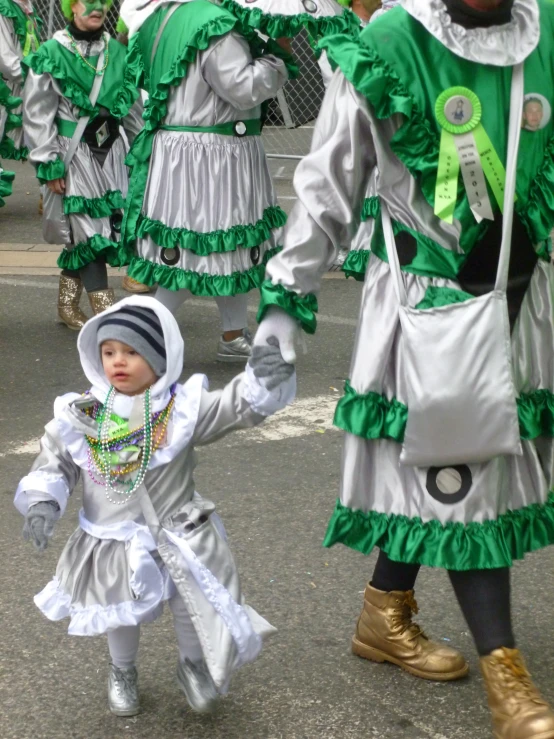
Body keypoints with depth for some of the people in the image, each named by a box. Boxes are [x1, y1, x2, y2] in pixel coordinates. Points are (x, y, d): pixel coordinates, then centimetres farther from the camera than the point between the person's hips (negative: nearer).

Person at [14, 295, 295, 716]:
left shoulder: (184, 407, -14)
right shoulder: (81, 416, -9)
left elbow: (239, 406, -22)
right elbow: (54, 463, 0)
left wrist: (265, 380, -42)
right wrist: (42, 503, -16)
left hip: (180, 538, -1)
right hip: (112, 541, 1)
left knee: (196, 611, 9)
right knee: (120, 617, 17)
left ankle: (195, 667, 41)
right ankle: (123, 672, 48)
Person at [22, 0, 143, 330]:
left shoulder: (117, 52, 6)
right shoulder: (51, 54, -7)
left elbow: (134, 107, 14)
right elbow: (38, 115, -7)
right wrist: (49, 165, -10)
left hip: (112, 152, 5)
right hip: (74, 154, -5)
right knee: (90, 232, -5)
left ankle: (68, 305, 24)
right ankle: (106, 312, -2)